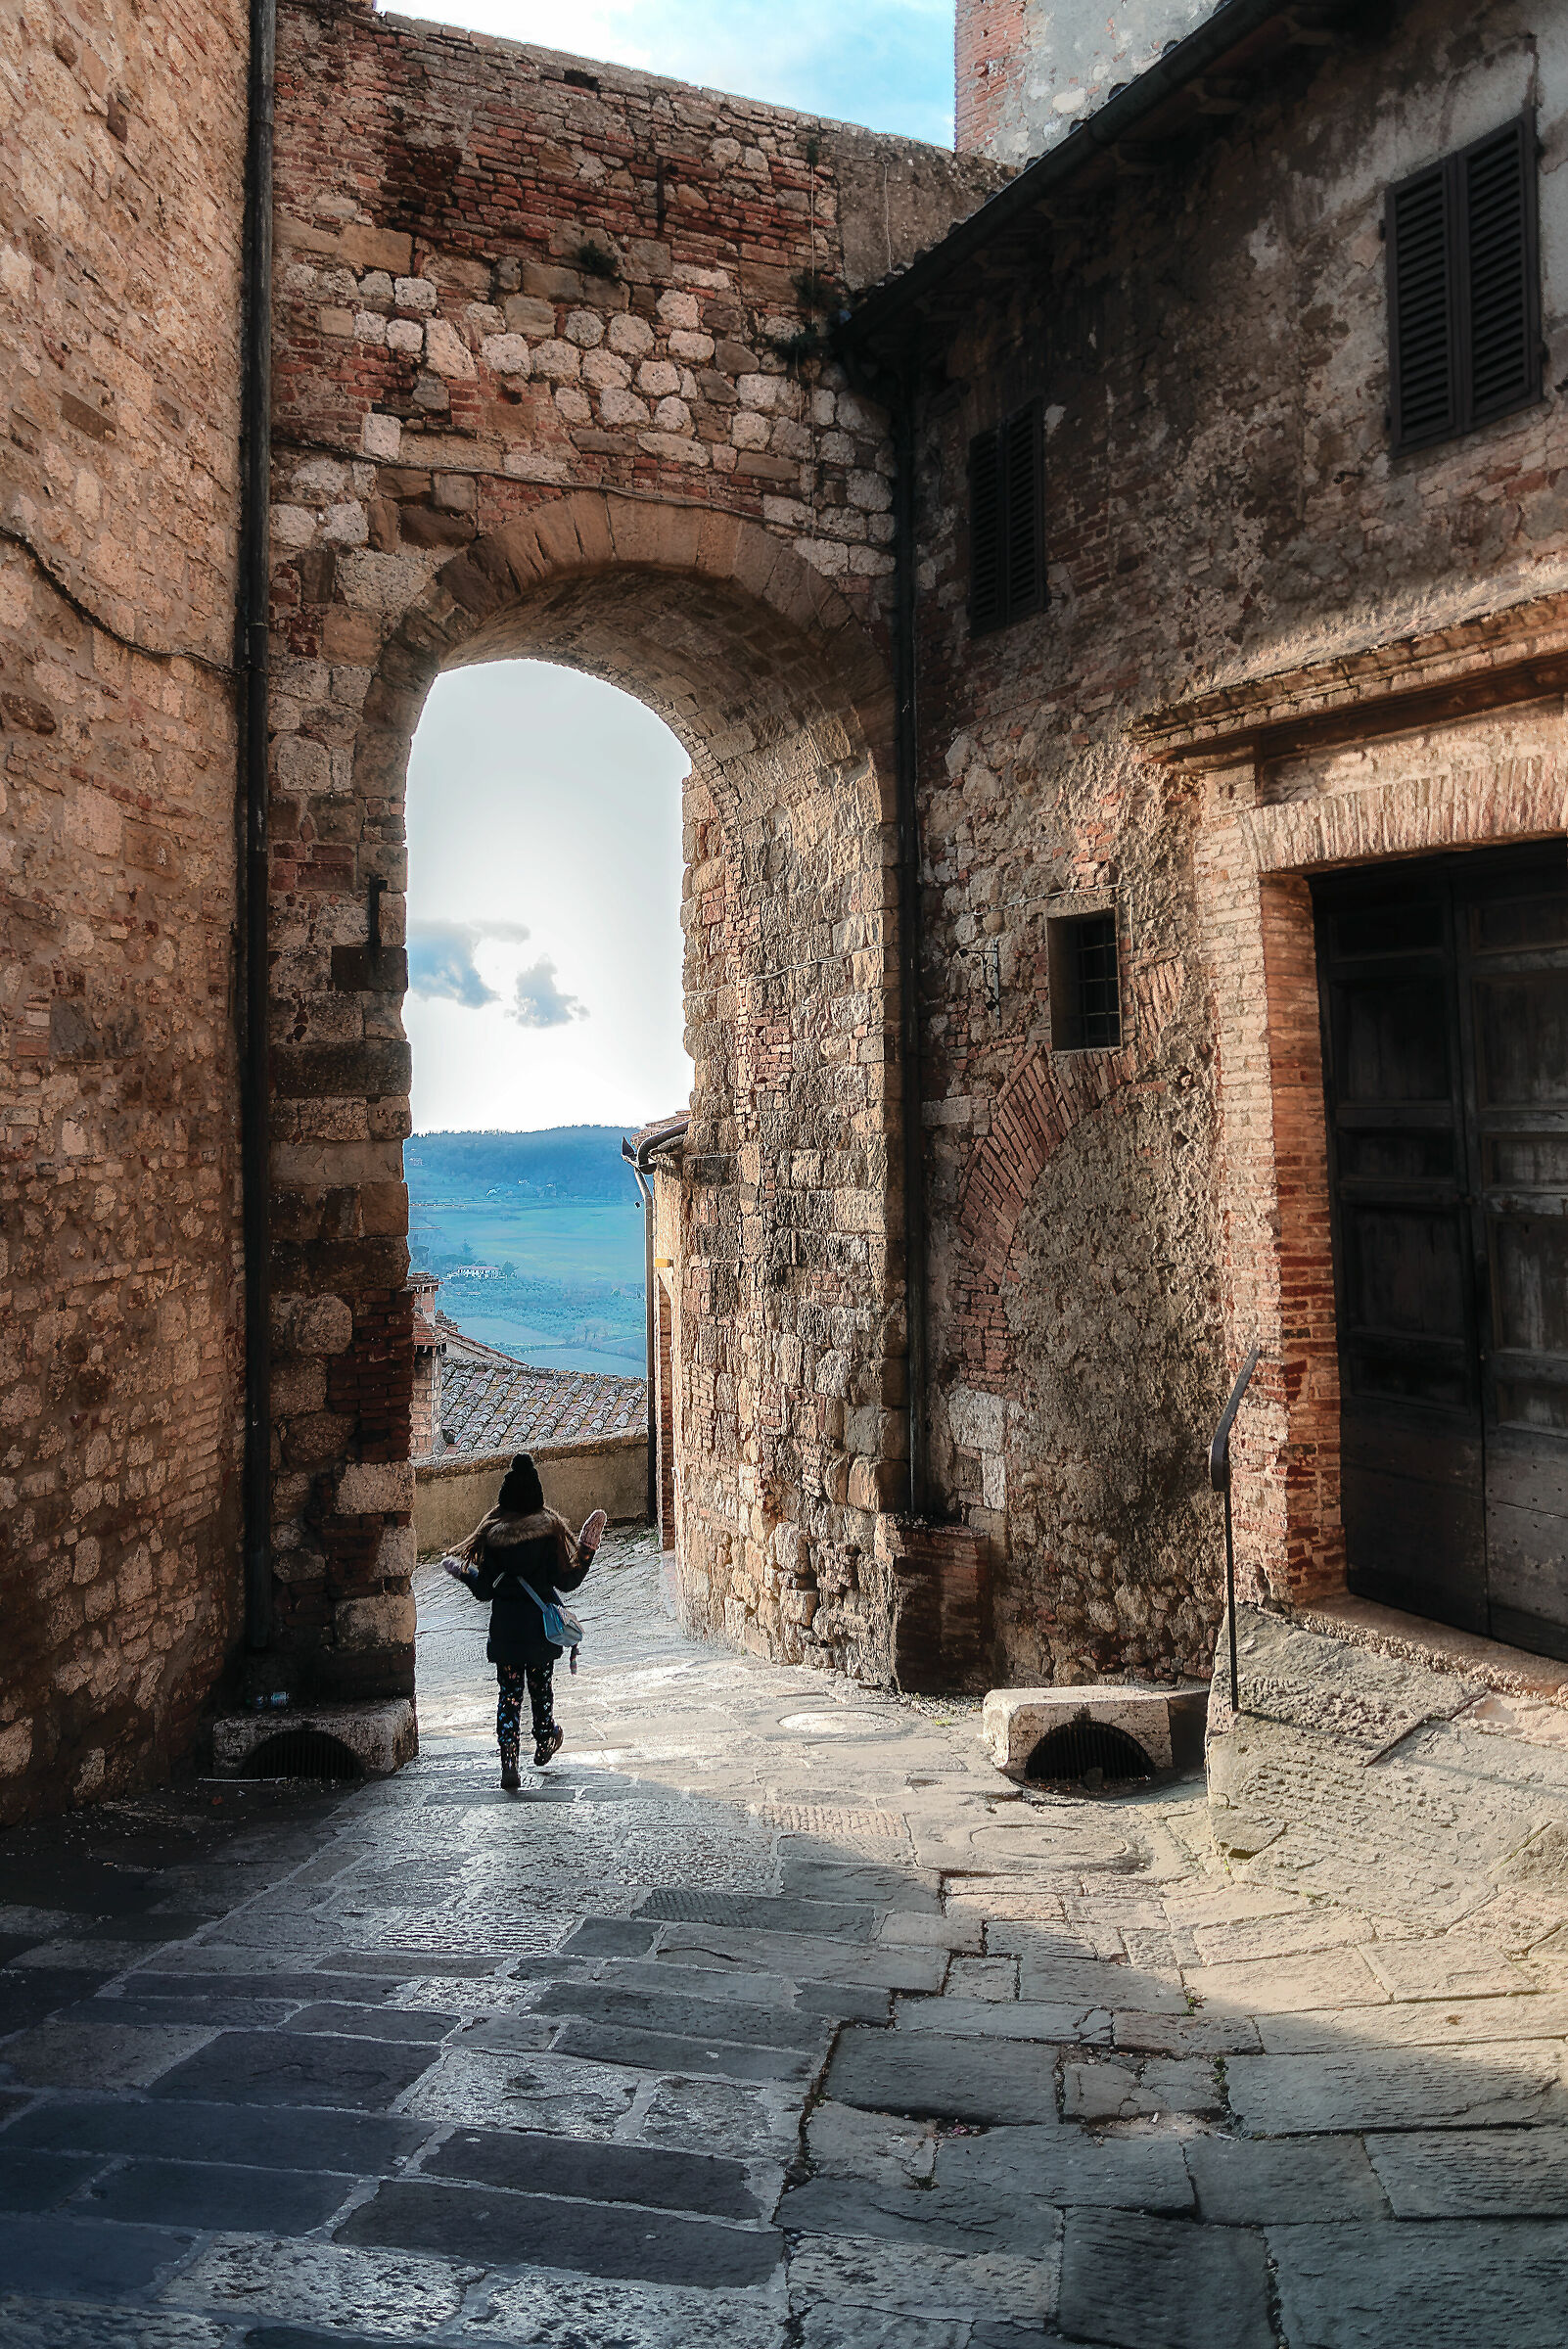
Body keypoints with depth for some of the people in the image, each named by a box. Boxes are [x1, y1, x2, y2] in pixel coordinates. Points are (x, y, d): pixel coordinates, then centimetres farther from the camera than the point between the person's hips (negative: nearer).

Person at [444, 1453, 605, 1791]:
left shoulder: (492, 1533, -8)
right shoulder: (550, 1529, -10)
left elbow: (484, 1590, -3)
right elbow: (566, 1580, -8)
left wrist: (461, 1571, 16)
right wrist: (587, 1548, 3)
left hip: (504, 1626, 0)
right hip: (541, 1624, 0)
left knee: (509, 1692, 5)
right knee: (541, 1687, 18)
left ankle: (508, 1762, -5)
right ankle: (544, 1745, 35)